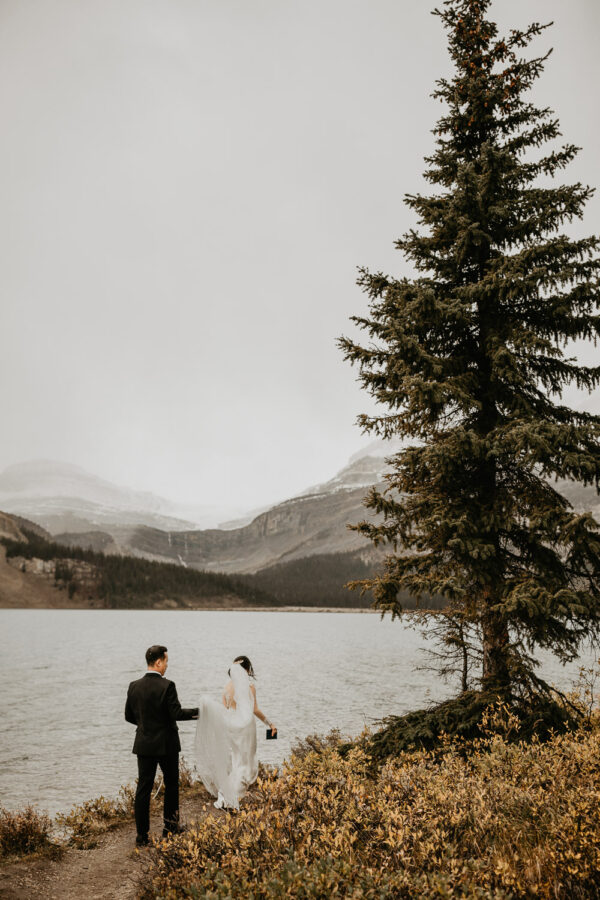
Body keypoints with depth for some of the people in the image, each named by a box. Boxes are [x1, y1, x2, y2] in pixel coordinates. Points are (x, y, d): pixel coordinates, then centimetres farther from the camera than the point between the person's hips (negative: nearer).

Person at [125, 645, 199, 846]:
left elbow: (129, 716, 6)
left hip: (144, 744, 4)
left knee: (143, 788, 8)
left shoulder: (134, 686, -2)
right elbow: (177, 713, -17)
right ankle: (170, 826, 26)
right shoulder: (167, 686, -17)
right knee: (171, 784, 16)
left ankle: (142, 835, 10)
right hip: (167, 744, -4)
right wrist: (197, 711, -2)